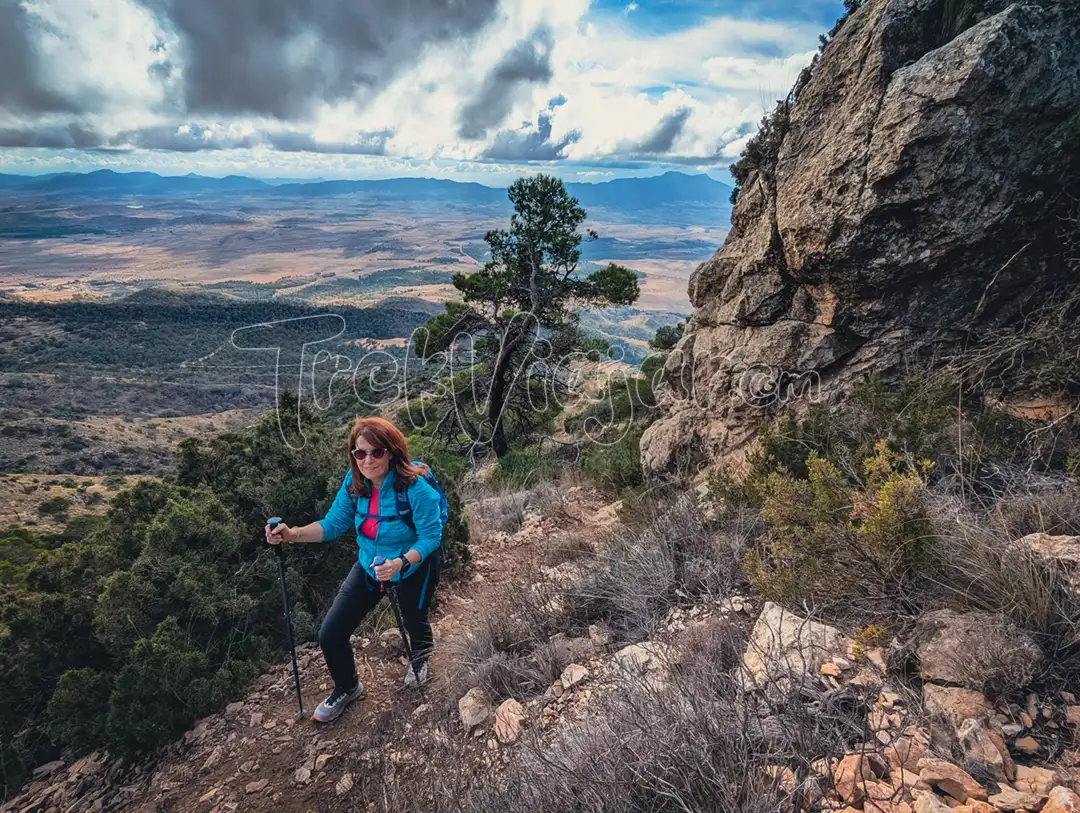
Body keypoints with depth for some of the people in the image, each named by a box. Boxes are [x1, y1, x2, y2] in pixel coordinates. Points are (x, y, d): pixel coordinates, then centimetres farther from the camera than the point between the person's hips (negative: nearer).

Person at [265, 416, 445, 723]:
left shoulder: (415, 487, -33)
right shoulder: (354, 483, -16)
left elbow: (431, 536, -27)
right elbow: (333, 524, -11)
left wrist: (401, 562, -42)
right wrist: (292, 534, -26)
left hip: (414, 568, -4)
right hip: (370, 567, 4)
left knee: (414, 620, 25)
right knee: (330, 635, -1)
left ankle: (420, 657, 64)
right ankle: (347, 688, 31)